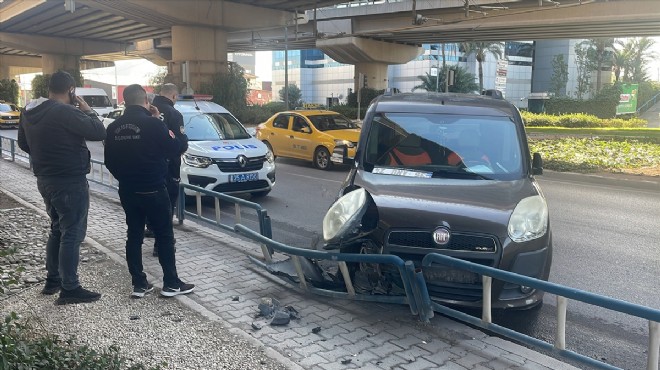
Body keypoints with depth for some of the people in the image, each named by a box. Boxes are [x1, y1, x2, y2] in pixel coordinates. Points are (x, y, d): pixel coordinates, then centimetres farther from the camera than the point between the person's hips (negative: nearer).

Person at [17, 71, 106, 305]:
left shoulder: (29, 112, 7)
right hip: (70, 182, -9)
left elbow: (23, 143, 19)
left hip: (45, 179, 9)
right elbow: (99, 132, -21)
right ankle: (69, 289, 3)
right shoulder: (65, 112, -21)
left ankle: (52, 281, 28)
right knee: (72, 234, -2)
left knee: (58, 230, 21)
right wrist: (87, 110, -7)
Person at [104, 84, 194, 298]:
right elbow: (174, 148, -7)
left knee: (134, 235, 12)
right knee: (165, 235, 5)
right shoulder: (152, 123, -17)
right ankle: (171, 283, 9)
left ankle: (139, 284, 15)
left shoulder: (114, 127, 2)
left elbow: (109, 161, 11)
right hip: (152, 190, -5)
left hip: (127, 191, 6)